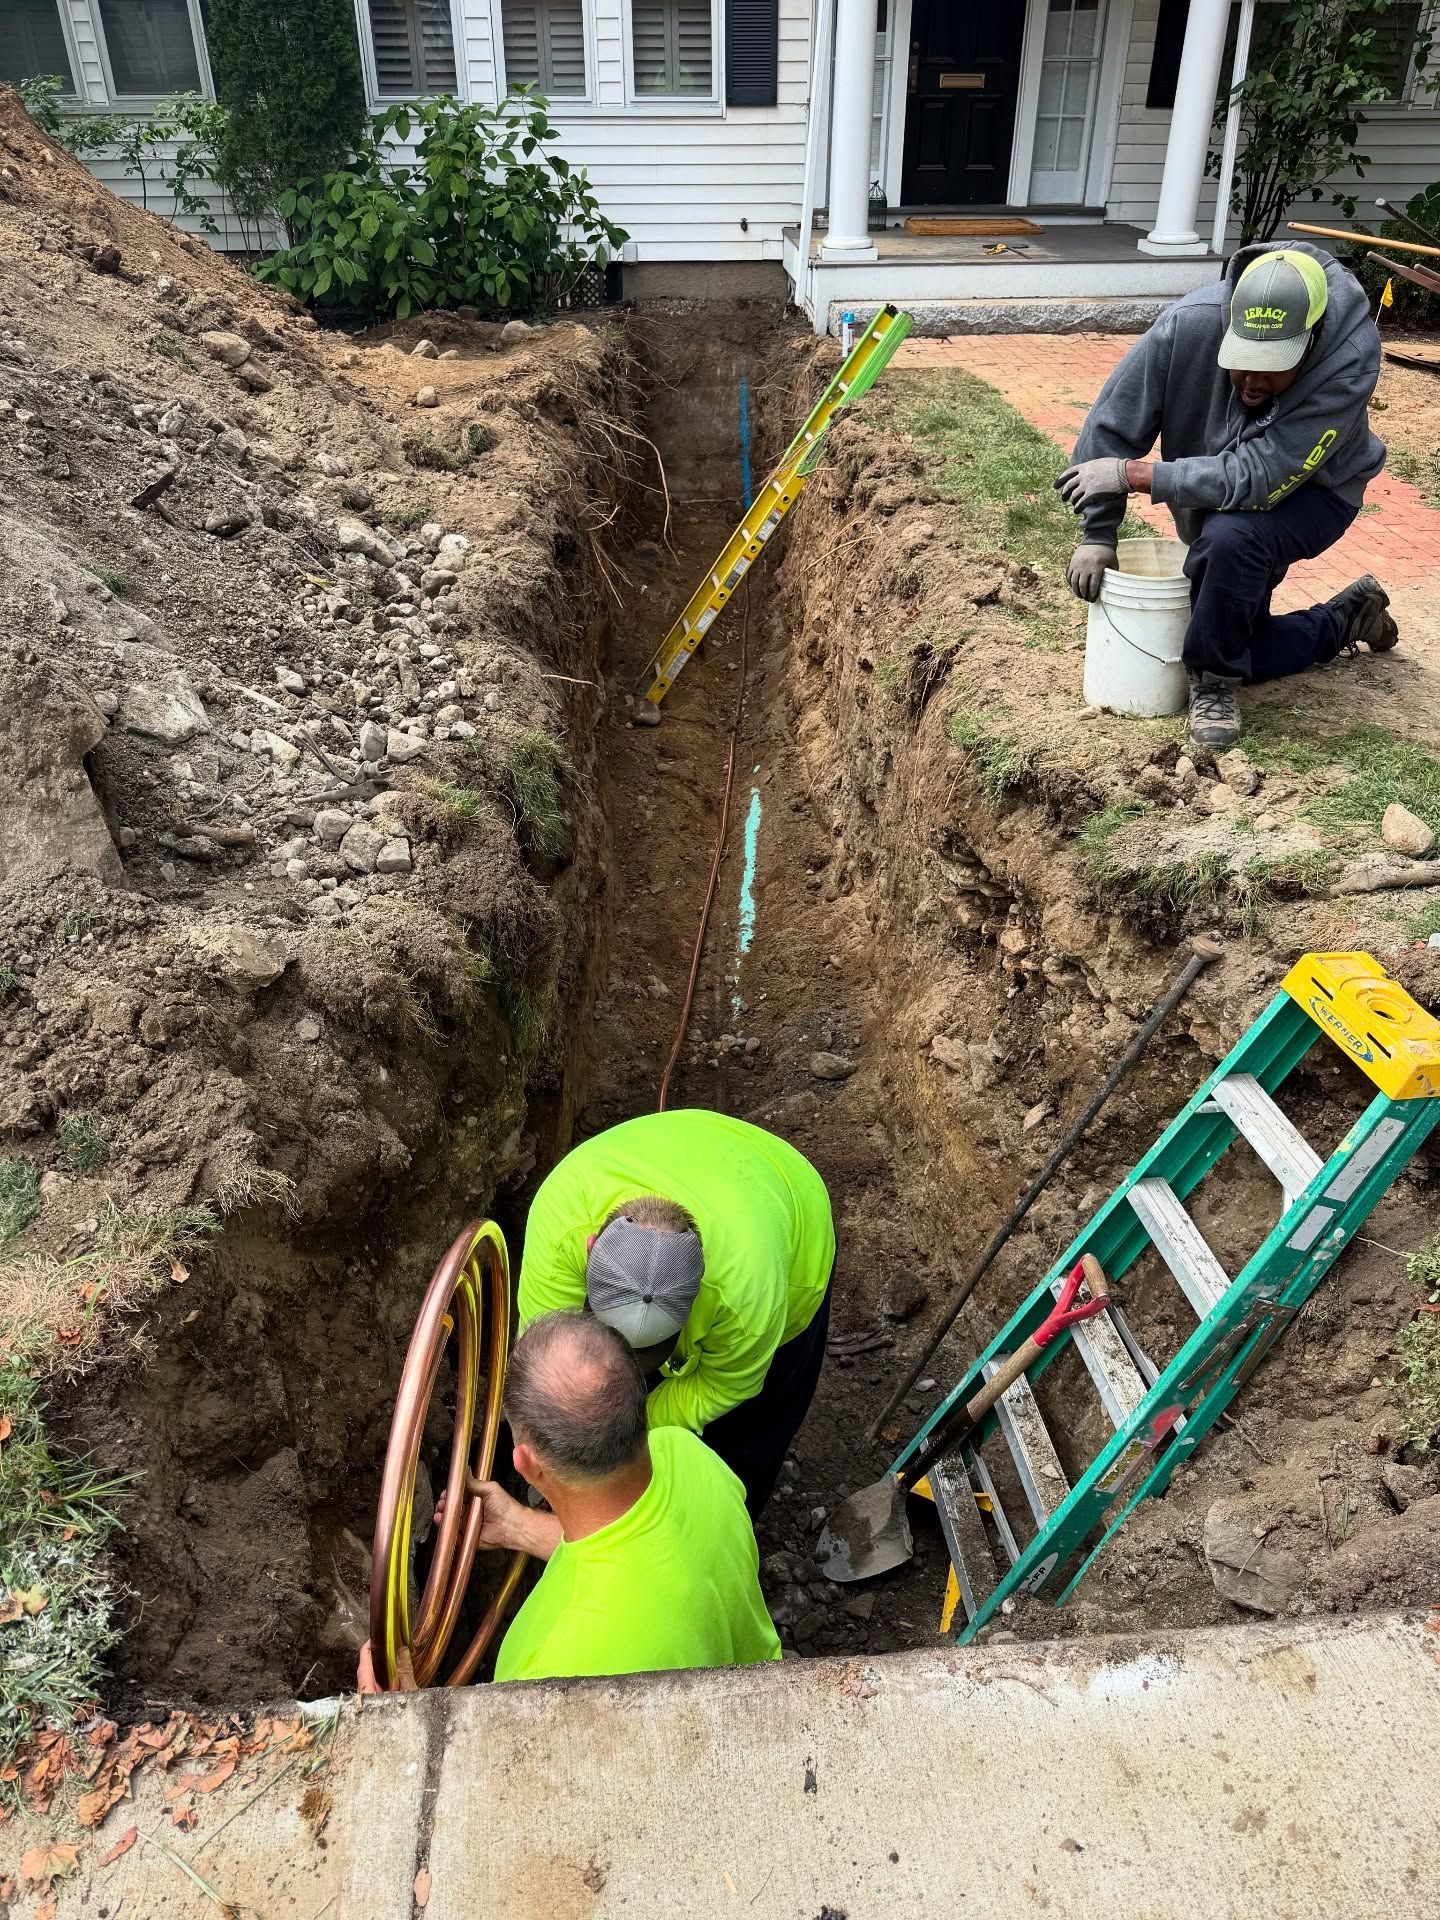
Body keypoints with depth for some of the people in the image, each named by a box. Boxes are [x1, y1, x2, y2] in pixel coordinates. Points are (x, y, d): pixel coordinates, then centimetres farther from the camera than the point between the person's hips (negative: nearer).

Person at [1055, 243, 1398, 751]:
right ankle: (1347, 617, 32)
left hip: (1309, 495, -4)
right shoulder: (1190, 325, -29)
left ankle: (1215, 679, -15)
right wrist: (1097, 535, -21)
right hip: (1214, 499, 5)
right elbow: (1110, 426, -21)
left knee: (1229, 538, -38)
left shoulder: (1349, 365, -36)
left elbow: (1255, 479, -40)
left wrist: (1131, 473, -39)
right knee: (1238, 644, 8)